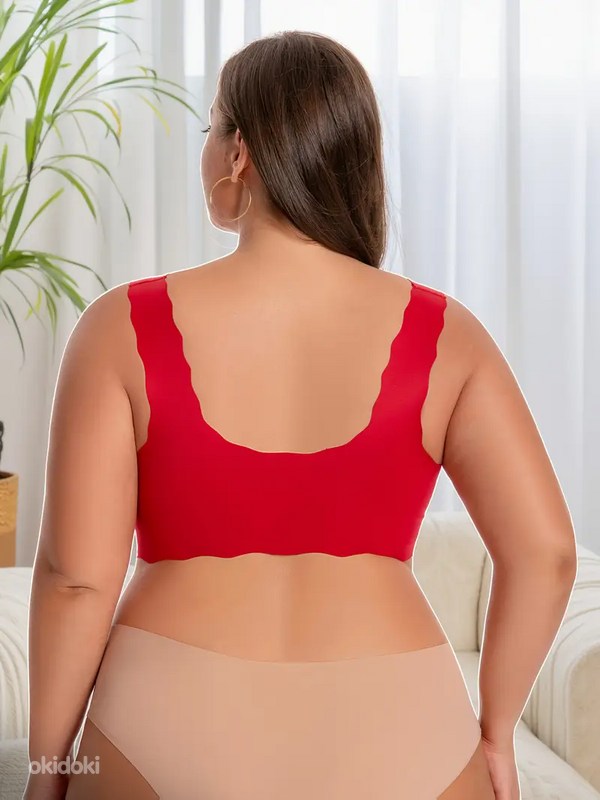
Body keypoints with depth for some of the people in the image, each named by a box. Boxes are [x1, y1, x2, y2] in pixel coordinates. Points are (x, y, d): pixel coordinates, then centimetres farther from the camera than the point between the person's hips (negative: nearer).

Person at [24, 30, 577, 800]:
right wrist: (493, 729, 6)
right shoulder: (442, 334, -3)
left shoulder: (125, 329, -7)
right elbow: (545, 552, -5)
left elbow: (75, 576, -9)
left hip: (175, 730, -1)